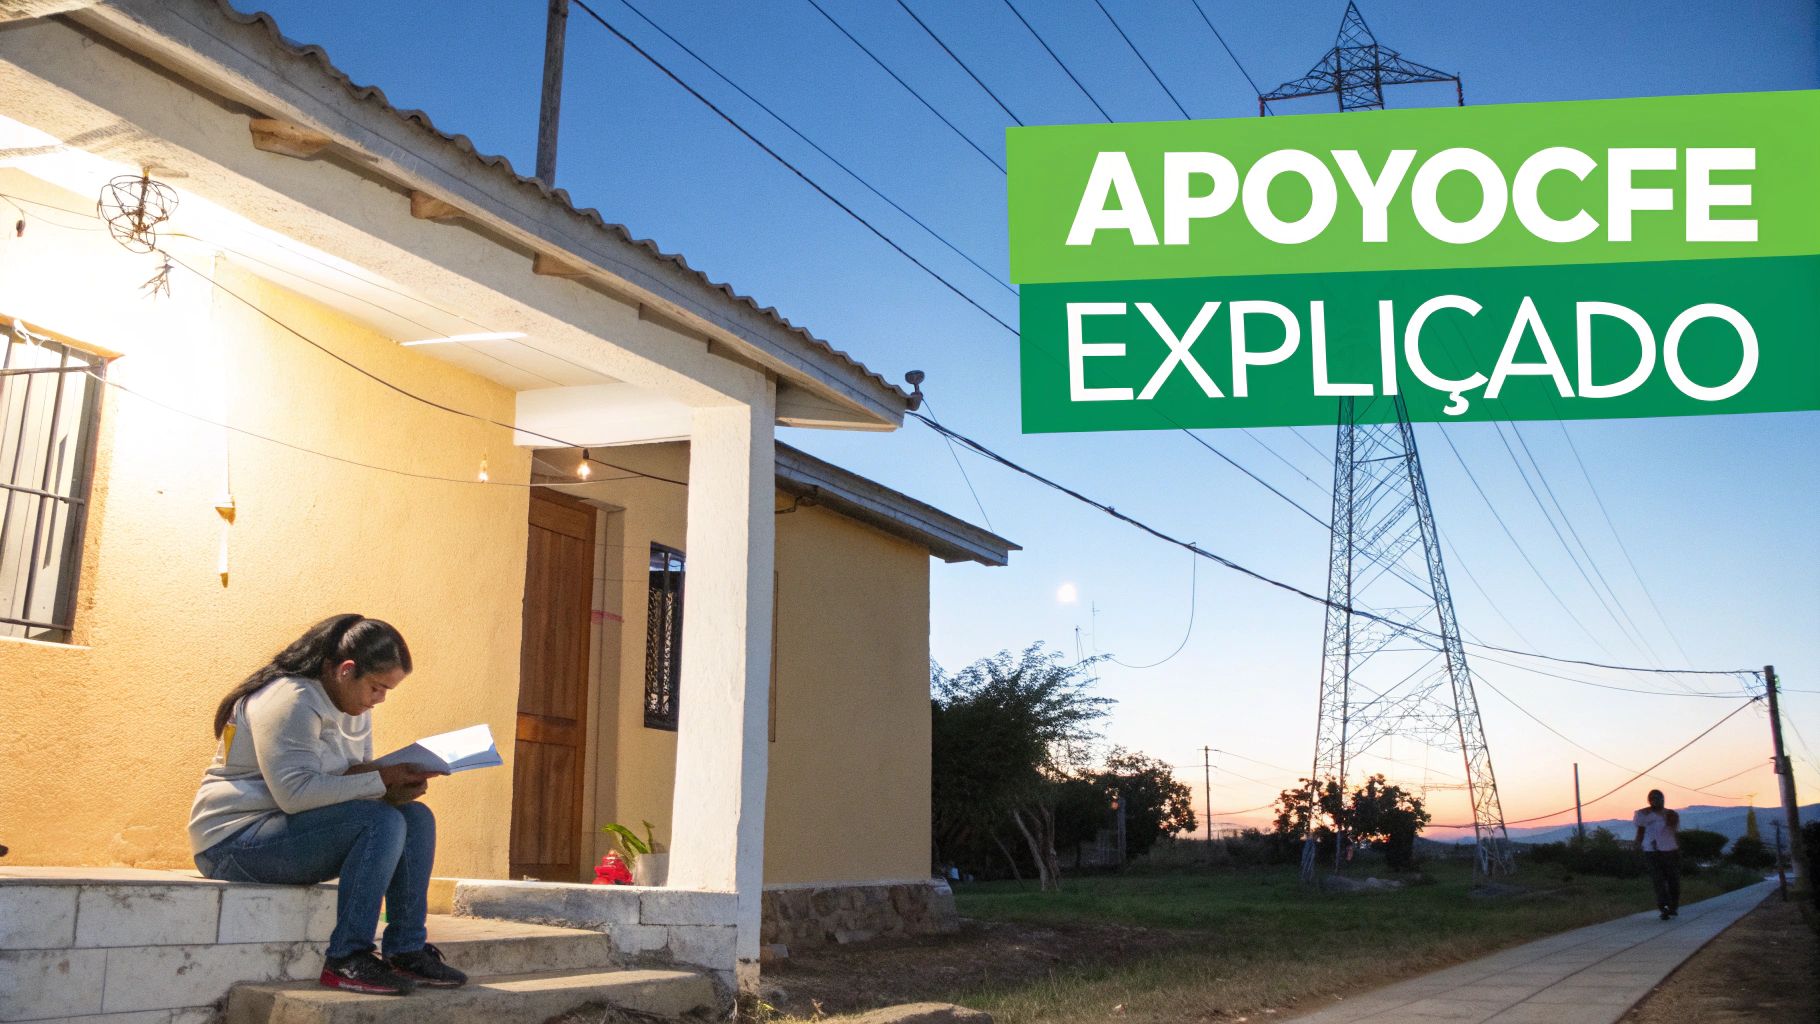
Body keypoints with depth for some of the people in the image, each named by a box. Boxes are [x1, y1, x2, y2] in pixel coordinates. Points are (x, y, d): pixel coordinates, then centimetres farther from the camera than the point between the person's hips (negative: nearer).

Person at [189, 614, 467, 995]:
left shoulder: (355, 710, 11)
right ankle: (346, 960, -24)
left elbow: (351, 778, 11)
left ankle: (407, 951, -6)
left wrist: (397, 786, -12)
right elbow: (294, 792, -29)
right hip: (236, 839, -9)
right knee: (382, 822, -27)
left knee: (417, 817, -4)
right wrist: (383, 779, -26)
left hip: (288, 829, 9)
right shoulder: (290, 700, -19)